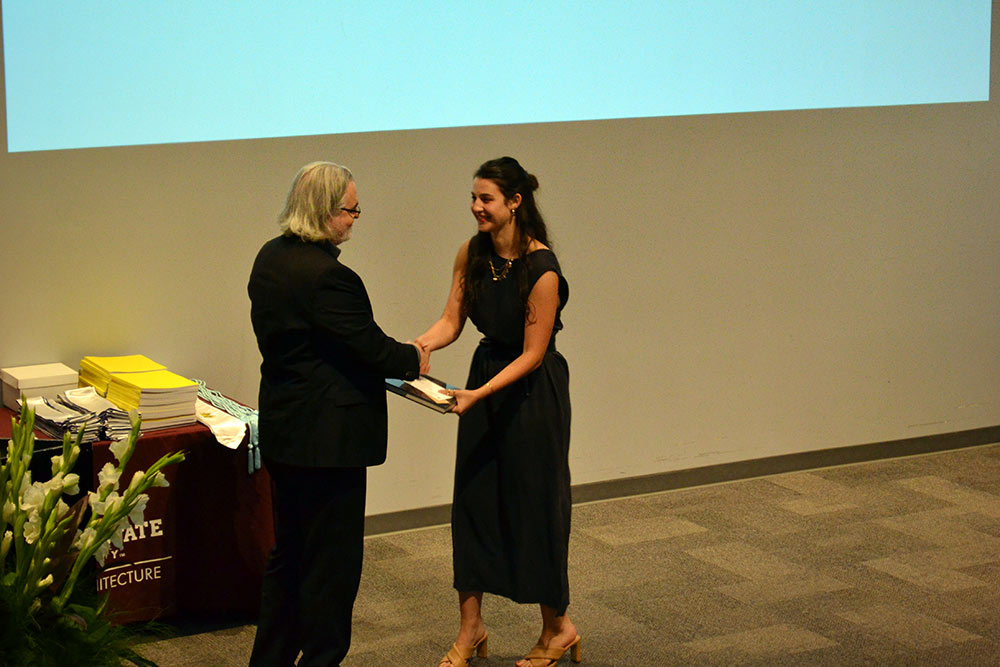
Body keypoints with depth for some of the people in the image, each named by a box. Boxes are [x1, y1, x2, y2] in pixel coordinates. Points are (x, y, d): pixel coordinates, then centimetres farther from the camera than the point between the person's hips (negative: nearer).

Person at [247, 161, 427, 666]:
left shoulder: (270, 258, 7)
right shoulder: (327, 275, -24)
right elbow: (368, 346, -18)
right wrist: (412, 359, 3)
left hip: (283, 429, 10)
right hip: (328, 435, -10)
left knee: (288, 552, 21)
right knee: (333, 558, 4)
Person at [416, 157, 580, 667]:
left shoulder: (541, 269, -23)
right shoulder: (471, 254, -2)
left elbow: (532, 353, -19)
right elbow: (451, 321, -1)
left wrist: (478, 394, -26)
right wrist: (416, 348, -21)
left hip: (532, 391, -7)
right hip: (485, 375, 7)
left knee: (533, 505, 3)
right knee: (473, 500, 8)